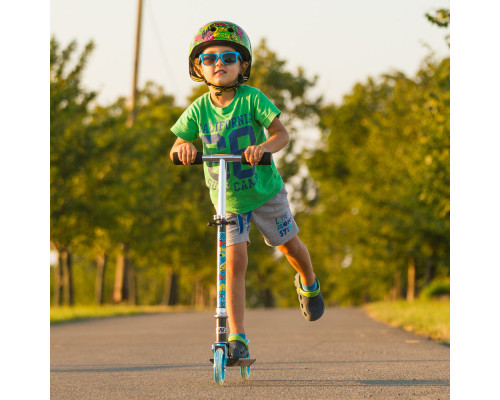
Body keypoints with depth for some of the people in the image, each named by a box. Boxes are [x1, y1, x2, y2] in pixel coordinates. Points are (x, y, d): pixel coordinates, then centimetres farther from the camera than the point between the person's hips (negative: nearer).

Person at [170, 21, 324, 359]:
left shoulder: (252, 99, -18)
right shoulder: (199, 109, -11)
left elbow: (282, 134, -24)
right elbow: (176, 147, -7)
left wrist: (263, 146, -45)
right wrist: (183, 146, -31)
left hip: (264, 190, 0)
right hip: (226, 199, 1)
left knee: (289, 244, 16)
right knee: (235, 262, -9)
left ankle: (309, 285, 51)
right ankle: (237, 338, -8)